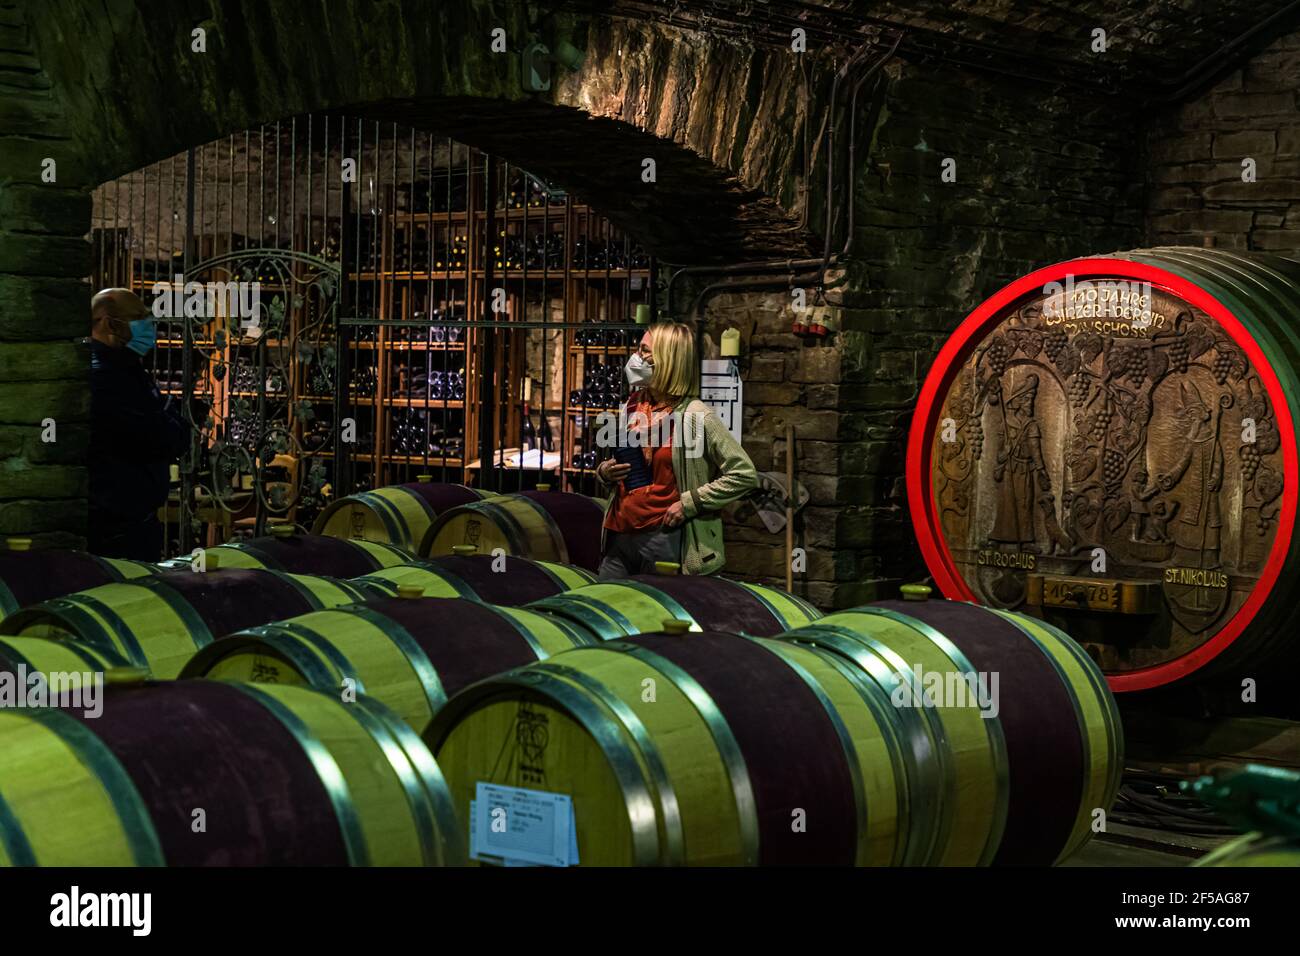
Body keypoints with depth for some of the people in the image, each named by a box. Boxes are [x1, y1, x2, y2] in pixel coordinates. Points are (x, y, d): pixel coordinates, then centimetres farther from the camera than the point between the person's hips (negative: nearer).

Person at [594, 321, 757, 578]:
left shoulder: (695, 416, -10)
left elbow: (744, 475, -12)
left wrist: (688, 503, -14)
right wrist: (604, 472, 3)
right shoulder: (632, 408, 10)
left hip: (663, 540, -6)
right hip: (618, 536, 6)